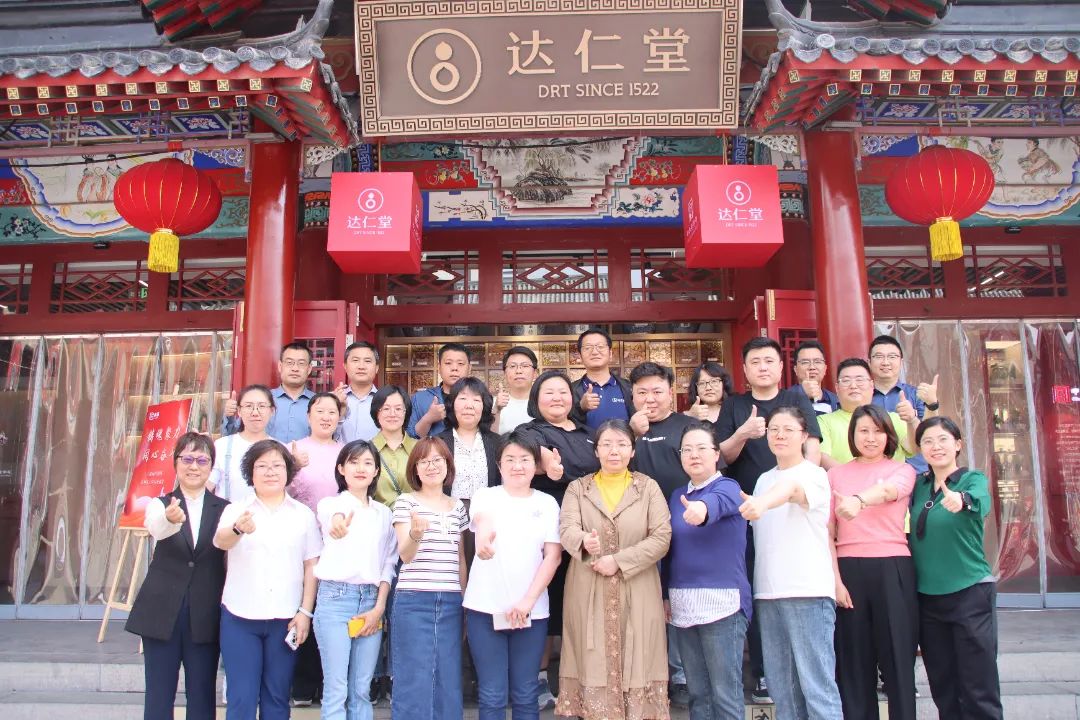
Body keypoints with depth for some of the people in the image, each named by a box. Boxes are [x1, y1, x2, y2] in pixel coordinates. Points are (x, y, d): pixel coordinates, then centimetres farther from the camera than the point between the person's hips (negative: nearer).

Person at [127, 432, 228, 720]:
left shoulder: (224, 509, 4)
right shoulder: (160, 504, 1)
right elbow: (156, 528, -22)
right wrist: (170, 519, -45)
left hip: (205, 615, 0)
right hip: (162, 612, 0)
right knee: (158, 697, 7)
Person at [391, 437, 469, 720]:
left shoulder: (458, 507, 13)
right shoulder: (406, 501, 0)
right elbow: (405, 556, -9)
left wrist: (466, 599, 14)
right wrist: (415, 533, -30)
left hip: (451, 602, 4)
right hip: (413, 601, -4)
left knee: (448, 683, 7)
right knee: (414, 683, -1)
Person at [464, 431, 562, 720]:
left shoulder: (547, 503, 7)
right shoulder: (485, 496, 1)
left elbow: (553, 556, 2)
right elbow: (482, 518, -23)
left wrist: (528, 600, -10)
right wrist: (483, 533, -47)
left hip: (531, 610, 2)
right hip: (485, 608, -1)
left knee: (526, 695, 9)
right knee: (492, 695, 3)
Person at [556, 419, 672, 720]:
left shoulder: (649, 487, 5)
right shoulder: (577, 488, 7)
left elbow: (662, 538, -4)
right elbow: (566, 530, -7)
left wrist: (619, 561, -13)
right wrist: (584, 540, -30)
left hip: (637, 597, 0)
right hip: (588, 597, 1)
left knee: (636, 668, 1)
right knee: (593, 669, 2)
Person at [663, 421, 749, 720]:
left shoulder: (727, 487, -6)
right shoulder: (677, 496, 13)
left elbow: (718, 502, -31)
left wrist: (702, 509, -52)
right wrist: (665, 594, 13)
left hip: (721, 602, -6)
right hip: (683, 604, 6)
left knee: (725, 693, -2)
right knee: (697, 692, 12)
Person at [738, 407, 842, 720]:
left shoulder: (814, 474, -4)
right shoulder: (764, 480, 17)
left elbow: (792, 489, -28)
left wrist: (762, 503, -47)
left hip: (808, 592, -6)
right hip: (768, 593, 6)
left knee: (817, 686, -6)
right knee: (781, 687, 9)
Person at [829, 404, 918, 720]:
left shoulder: (902, 470, 8)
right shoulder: (836, 474, 10)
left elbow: (888, 491, -17)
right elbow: (828, 532, 5)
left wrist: (859, 501, -39)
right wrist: (835, 578, -7)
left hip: (893, 568, -1)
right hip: (849, 569, 1)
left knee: (898, 657, 1)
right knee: (853, 661, 5)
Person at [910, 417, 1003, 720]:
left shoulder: (973, 480, -7)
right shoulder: (918, 485, 7)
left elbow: (980, 502, -31)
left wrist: (961, 500, -52)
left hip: (970, 593, -5)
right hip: (926, 597, 5)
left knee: (979, 692, -1)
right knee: (943, 690, 13)